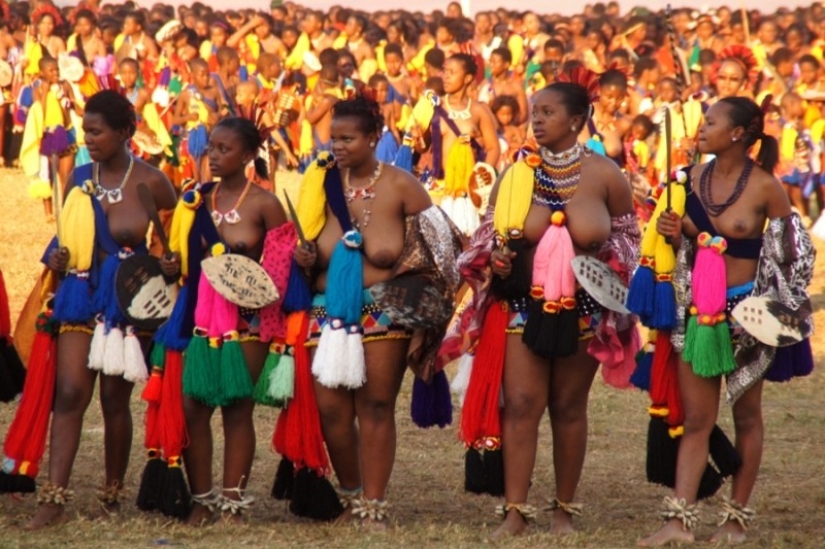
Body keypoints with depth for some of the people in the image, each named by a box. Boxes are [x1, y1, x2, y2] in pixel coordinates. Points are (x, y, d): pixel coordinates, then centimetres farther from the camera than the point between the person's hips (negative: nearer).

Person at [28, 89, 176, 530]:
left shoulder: (150, 182, -6)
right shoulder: (79, 178, 5)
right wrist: (58, 258, -4)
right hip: (81, 295, 3)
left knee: (115, 397, 5)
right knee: (70, 391, -8)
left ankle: (112, 495, 20)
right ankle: (54, 499, -11)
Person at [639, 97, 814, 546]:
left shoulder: (764, 186, -9)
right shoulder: (694, 179, 5)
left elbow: (793, 250, -3)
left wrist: (780, 304, -8)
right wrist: (674, 235, -5)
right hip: (697, 309, 4)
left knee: (746, 415, 7)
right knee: (696, 419, 2)